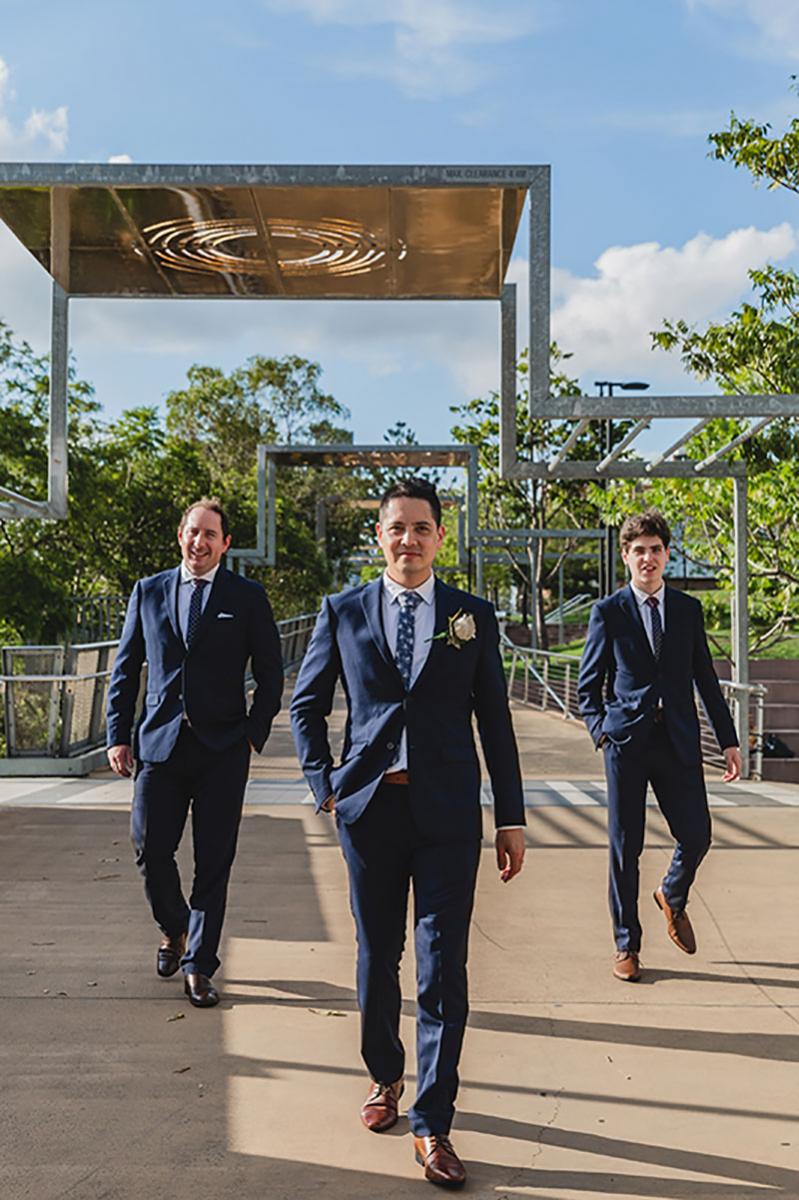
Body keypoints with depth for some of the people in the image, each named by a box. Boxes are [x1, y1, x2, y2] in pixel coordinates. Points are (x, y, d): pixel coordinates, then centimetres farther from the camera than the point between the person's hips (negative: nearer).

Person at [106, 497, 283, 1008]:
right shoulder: (149, 592, 10)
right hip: (159, 744, 2)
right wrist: (119, 735, 5)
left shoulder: (248, 597, 3)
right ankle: (174, 928, 34)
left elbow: (270, 674, 5)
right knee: (150, 851, 3)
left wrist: (254, 734, -4)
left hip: (222, 749, -2)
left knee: (214, 863, 2)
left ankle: (198, 965, 16)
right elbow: (126, 668, 11)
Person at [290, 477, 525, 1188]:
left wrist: (512, 817, 4)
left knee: (443, 969, 0)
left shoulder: (473, 616, 4)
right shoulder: (343, 612, 5)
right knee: (378, 956, 15)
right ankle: (384, 1077, 38)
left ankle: (433, 1125, 13)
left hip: (447, 814, -1)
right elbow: (306, 705, 12)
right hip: (369, 808, 1)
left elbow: (495, 720, 6)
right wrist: (324, 783, 2)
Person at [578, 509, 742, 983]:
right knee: (626, 847, 3)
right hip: (627, 741, -2)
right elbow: (589, 683, 7)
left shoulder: (689, 609, 9)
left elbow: (706, 678, 11)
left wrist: (729, 740, 8)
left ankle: (673, 897, 35)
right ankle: (627, 945, 18)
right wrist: (600, 727, -7)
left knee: (697, 836, 1)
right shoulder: (608, 612, 2)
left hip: (679, 741, 2)